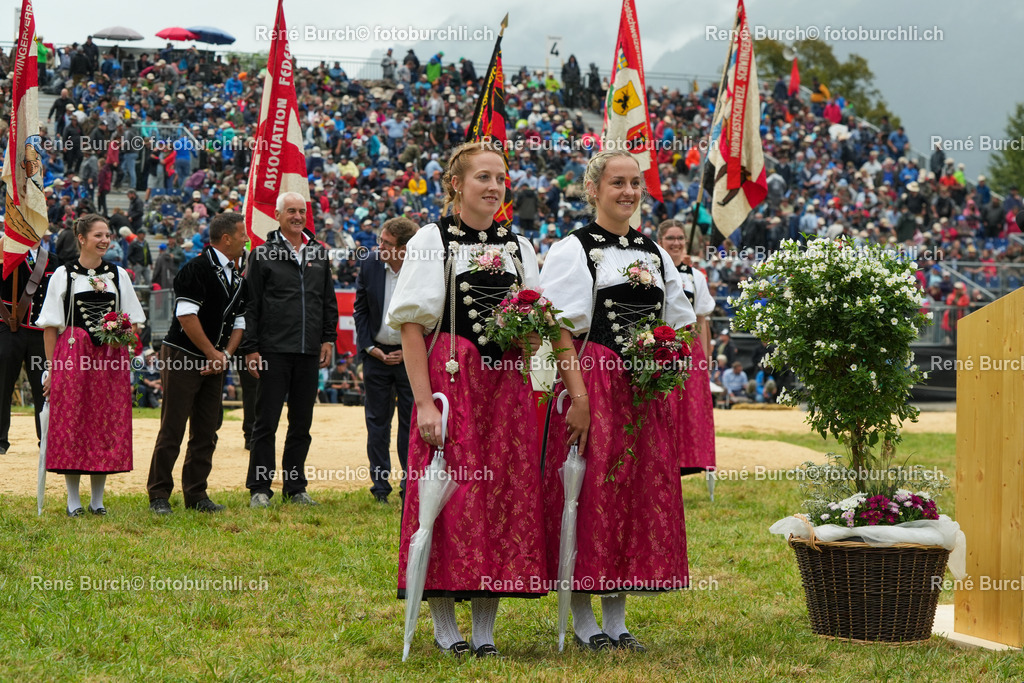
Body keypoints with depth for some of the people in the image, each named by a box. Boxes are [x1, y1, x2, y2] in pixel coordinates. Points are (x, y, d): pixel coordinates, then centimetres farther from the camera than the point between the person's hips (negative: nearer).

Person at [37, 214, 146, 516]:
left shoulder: (118, 274, 12)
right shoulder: (64, 274, 3)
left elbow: (133, 321, 16)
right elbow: (50, 326, 2)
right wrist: (51, 368, -3)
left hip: (111, 357, 3)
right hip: (73, 355, -3)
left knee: (108, 423, 1)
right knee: (71, 422, -3)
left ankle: (97, 499, 10)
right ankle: (73, 500, 5)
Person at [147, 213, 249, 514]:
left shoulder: (238, 279, 14)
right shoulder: (197, 269, -12)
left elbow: (238, 322, 17)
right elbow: (187, 316, -18)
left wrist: (225, 355, 0)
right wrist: (212, 353, -13)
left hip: (214, 363, 8)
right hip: (182, 358, -8)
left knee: (206, 432, 8)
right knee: (172, 430, -5)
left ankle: (196, 495, 14)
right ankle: (159, 496, 0)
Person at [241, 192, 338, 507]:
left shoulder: (320, 254, 13)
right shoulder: (263, 255, 1)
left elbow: (329, 301, 18)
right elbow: (250, 305, -1)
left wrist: (328, 339, 10)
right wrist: (250, 348, -6)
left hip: (309, 352, 4)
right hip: (274, 350, -4)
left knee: (302, 423, 8)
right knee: (266, 422, -2)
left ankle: (295, 487, 16)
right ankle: (260, 489, 4)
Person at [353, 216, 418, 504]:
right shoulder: (370, 264, -3)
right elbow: (360, 309, 7)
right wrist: (369, 347, -2)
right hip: (377, 354, 3)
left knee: (411, 422, 2)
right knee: (377, 421, 8)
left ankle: (410, 487, 11)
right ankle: (380, 486, 15)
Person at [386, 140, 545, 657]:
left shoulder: (517, 246, 14)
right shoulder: (431, 240, 1)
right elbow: (412, 325, -5)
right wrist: (425, 402, -14)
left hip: (507, 383, 4)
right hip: (450, 380, -4)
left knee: (505, 494, 1)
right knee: (450, 496, -6)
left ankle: (485, 627, 8)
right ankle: (444, 624, 4)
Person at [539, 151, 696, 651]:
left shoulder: (653, 253, 15)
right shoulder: (572, 250, -3)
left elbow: (681, 324, 21)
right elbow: (562, 329, -11)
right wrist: (578, 394, -20)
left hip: (644, 392, 6)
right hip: (592, 383, -6)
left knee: (639, 494, 5)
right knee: (590, 493, -5)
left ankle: (616, 620, 14)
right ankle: (585, 623, 4)